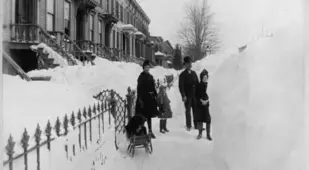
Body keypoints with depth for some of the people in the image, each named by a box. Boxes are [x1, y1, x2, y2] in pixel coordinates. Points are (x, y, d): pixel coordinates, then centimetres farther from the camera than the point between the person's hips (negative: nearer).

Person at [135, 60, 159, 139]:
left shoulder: (150, 76, 12)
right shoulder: (141, 77, -8)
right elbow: (139, 88, -13)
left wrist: (155, 96, 9)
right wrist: (140, 99, -19)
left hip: (150, 98, 7)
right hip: (144, 98, -7)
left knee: (149, 115, 13)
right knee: (143, 116, -2)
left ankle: (150, 131, 22)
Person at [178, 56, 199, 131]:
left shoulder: (193, 73, 11)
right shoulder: (183, 74, -3)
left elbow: (197, 83, 13)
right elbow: (181, 86, -8)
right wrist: (183, 95, -16)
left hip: (195, 95, 4)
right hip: (187, 96, -4)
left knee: (196, 110, 5)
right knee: (188, 111, 4)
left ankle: (196, 125, 15)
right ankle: (188, 126, 15)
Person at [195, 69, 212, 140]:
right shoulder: (199, 85, 2)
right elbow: (197, 95, 4)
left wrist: (207, 100, -14)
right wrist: (201, 100, -9)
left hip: (207, 104, -2)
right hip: (199, 104, 2)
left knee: (208, 120, -2)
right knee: (199, 119, 6)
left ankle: (208, 135, 9)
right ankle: (200, 133, 21)